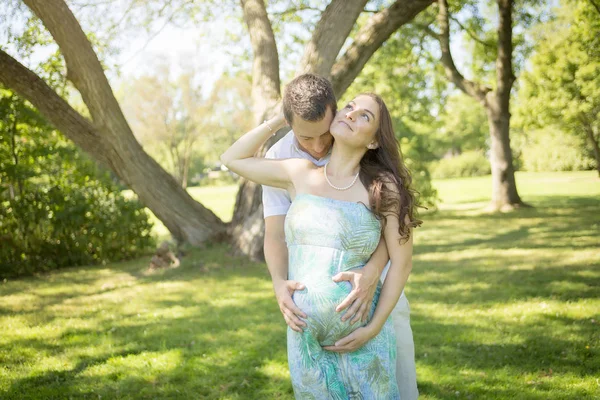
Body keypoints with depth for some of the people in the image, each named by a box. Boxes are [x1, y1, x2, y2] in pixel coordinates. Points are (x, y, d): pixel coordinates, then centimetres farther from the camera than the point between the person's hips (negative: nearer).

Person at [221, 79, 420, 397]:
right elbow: (232, 159, 14)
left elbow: (402, 262, -3)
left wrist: (374, 327, -9)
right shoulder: (301, 174, 4)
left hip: (361, 336, -2)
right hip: (306, 335, 2)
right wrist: (283, 118, 11)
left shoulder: (383, 188, -4)